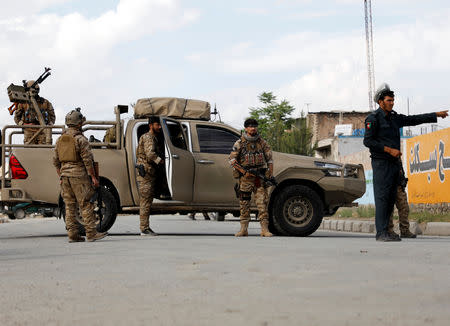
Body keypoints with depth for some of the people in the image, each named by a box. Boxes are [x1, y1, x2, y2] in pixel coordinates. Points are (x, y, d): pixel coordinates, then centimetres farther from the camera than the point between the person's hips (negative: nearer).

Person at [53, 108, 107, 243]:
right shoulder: (80, 139, -9)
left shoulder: (60, 139, 11)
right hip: (79, 175, -6)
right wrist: (93, 177, -9)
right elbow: (87, 160, -13)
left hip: (65, 174, 7)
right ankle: (91, 233, -5)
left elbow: (56, 161, 14)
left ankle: (73, 234, 7)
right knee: (86, 205, -4)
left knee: (70, 205, 8)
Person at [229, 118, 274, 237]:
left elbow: (269, 159, 13)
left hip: (260, 177, 1)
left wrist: (270, 174, 2)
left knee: (262, 203, -7)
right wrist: (234, 162, -21)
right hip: (245, 177, 0)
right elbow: (232, 157, 3)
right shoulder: (240, 143, 8)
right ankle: (243, 229, 6)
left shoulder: (262, 143, 13)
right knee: (244, 203, 1)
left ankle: (264, 229, -8)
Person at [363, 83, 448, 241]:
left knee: (391, 198, 5)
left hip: (393, 163, 8)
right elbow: (367, 141, -12)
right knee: (382, 197, -12)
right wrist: (389, 150, -16)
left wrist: (436, 115, 24)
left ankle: (385, 232, 7)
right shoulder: (373, 118, -6)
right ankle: (381, 233, -14)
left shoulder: (394, 118, 17)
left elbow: (414, 120, 24)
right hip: (381, 163, -8)